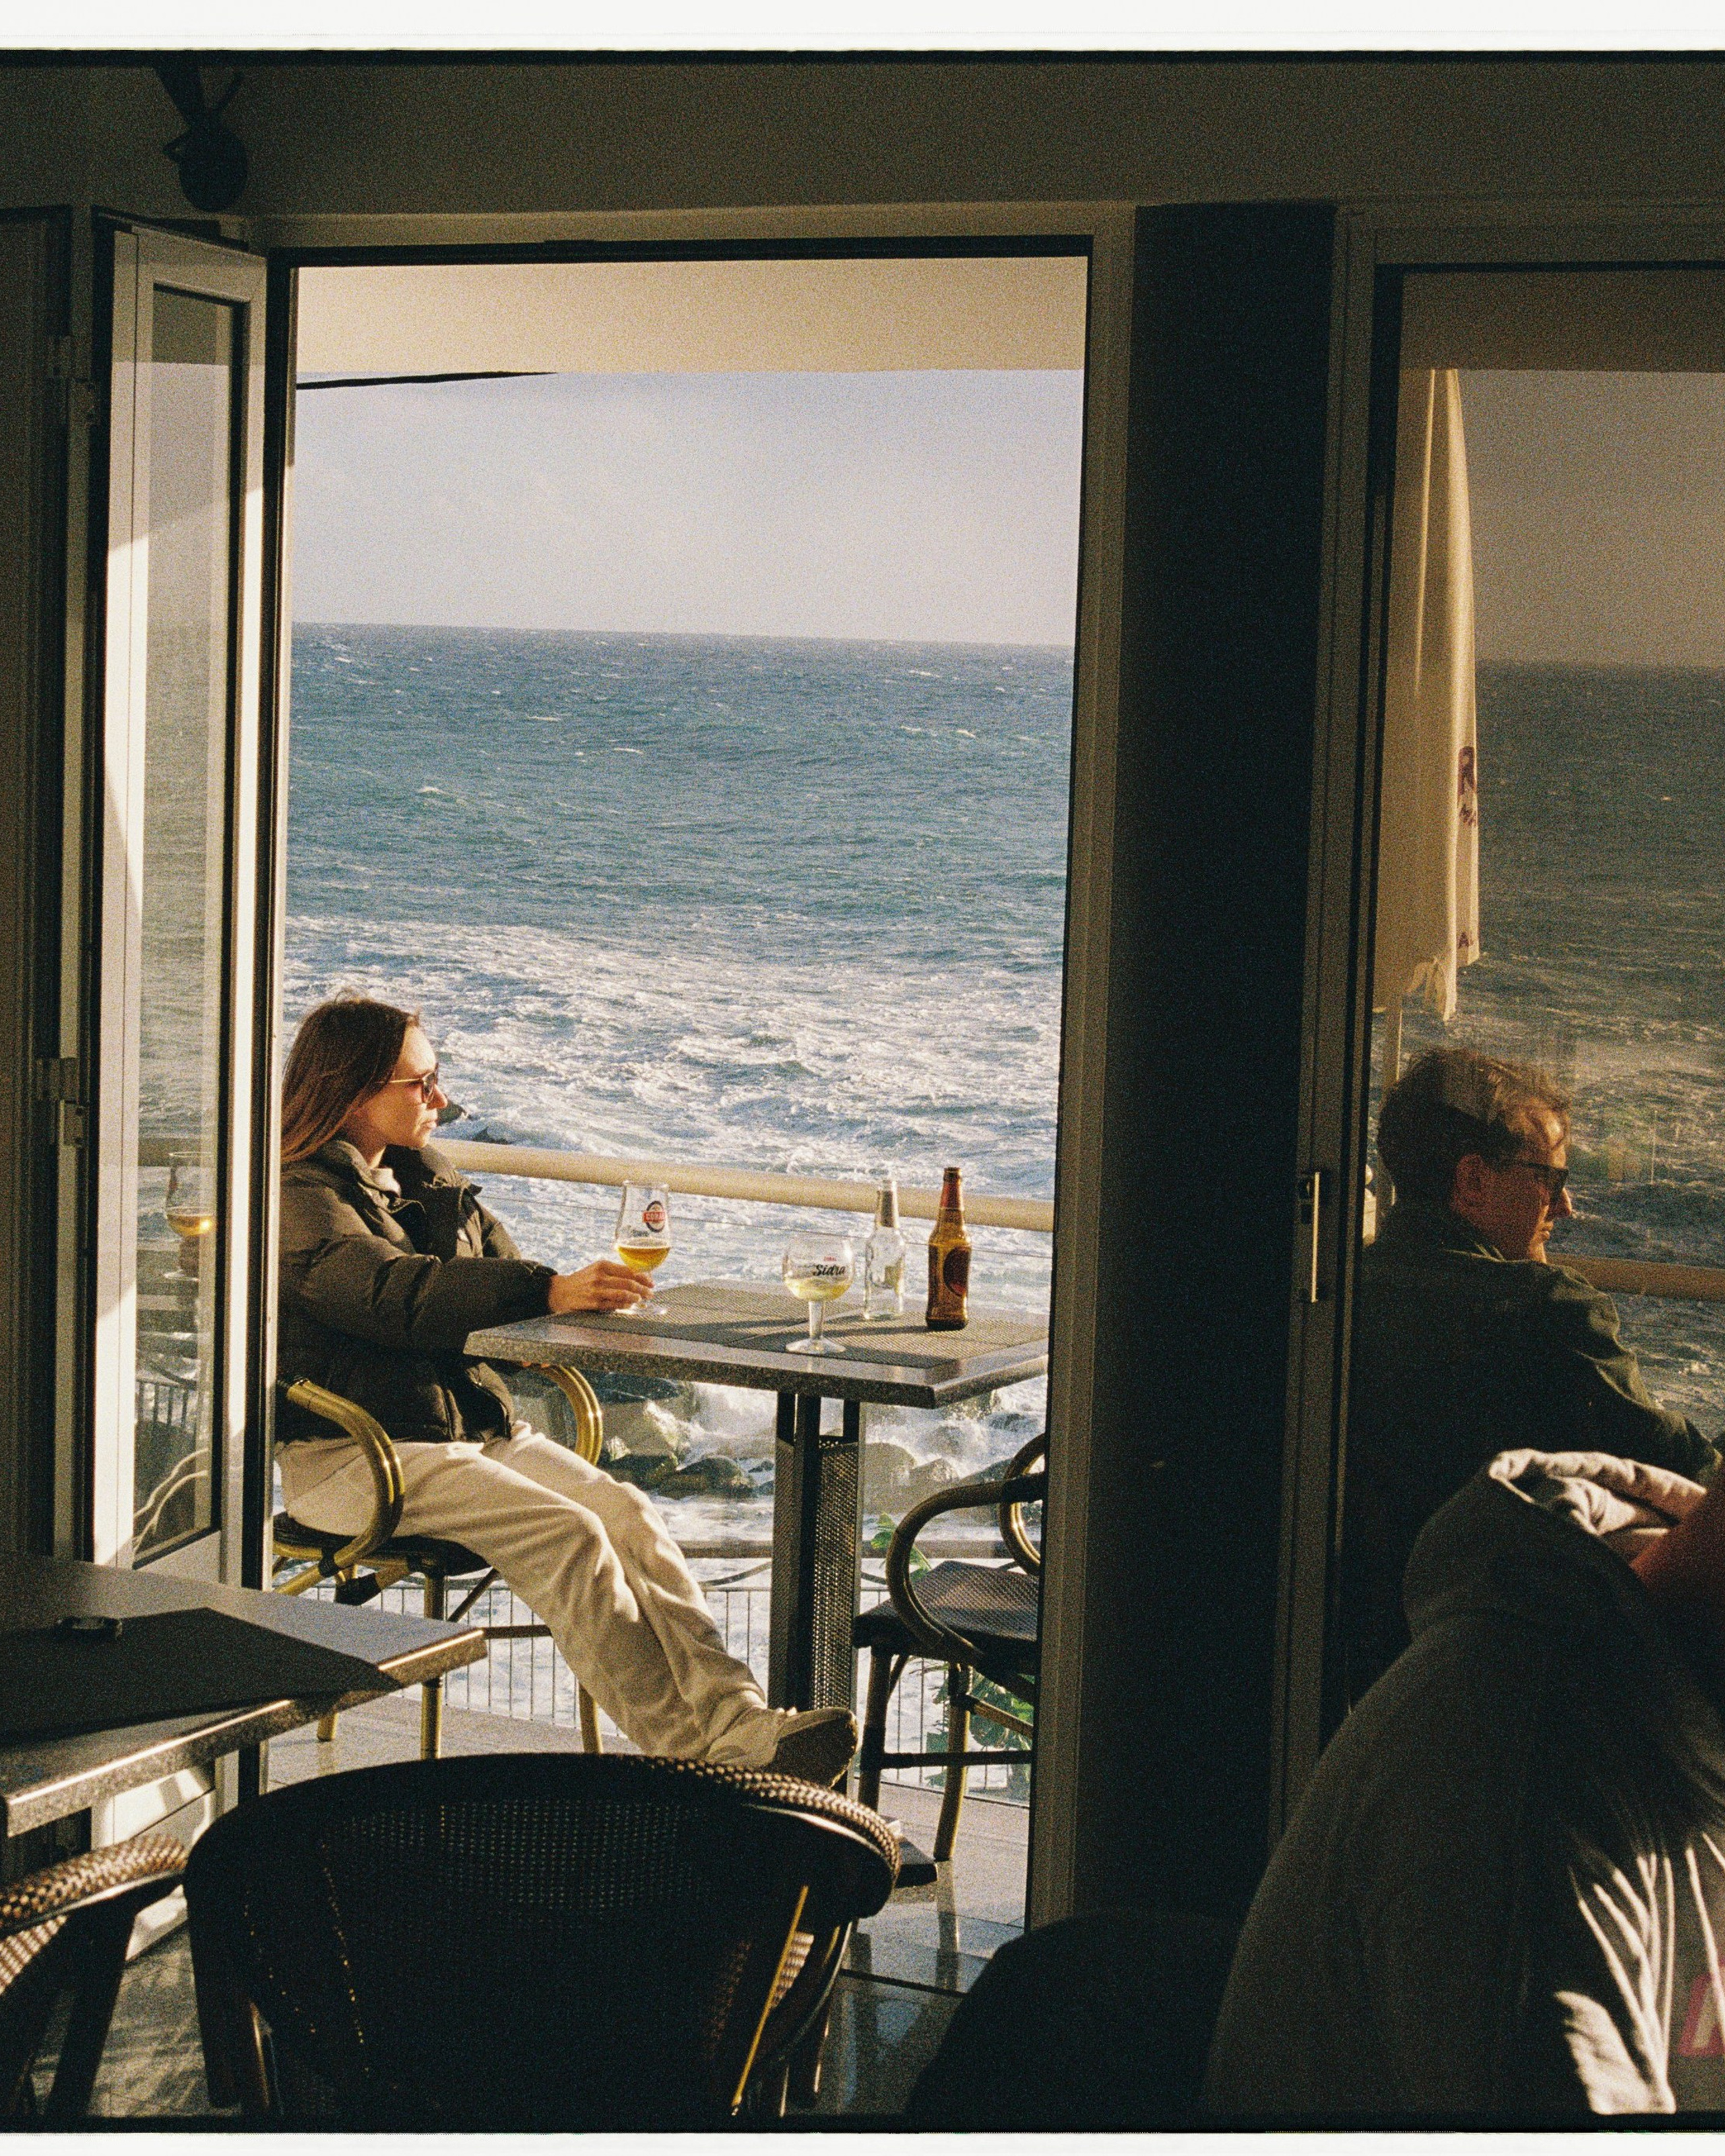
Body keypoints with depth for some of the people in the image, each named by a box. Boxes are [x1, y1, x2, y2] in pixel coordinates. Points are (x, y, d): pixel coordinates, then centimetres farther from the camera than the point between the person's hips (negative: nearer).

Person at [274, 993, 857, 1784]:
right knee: (564, 1532, -27)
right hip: (355, 1453, -8)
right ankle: (686, 1749, -29)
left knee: (629, 1514, -18)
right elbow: (398, 1295, -25)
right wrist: (551, 1292, -36)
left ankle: (734, 1720, -30)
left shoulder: (428, 1181, 21)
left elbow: (499, 1271, 21)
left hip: (477, 1425, 8)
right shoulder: (298, 1198, -7)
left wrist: (592, 1295, -3)